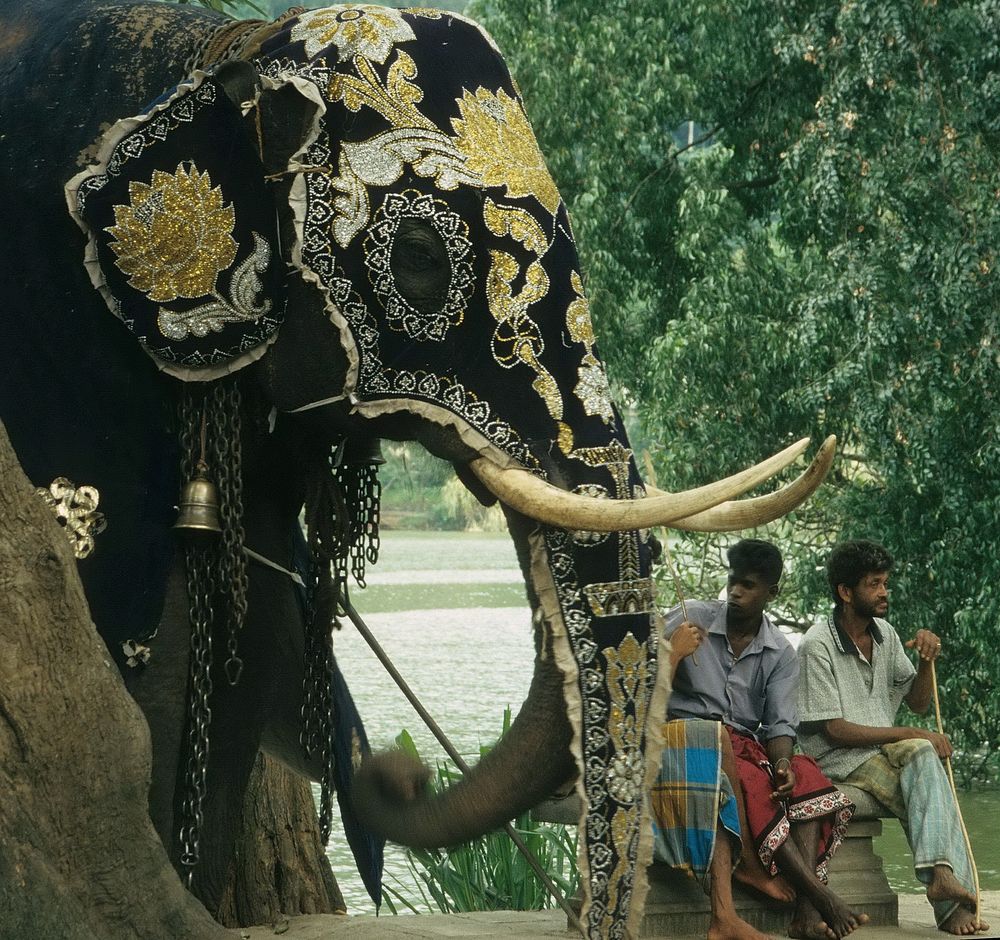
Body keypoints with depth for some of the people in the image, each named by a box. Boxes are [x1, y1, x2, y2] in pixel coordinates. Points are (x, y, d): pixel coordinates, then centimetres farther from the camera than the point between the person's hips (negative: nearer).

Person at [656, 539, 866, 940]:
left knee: (805, 776, -28)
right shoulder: (688, 619, 3)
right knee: (748, 783, -35)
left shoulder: (781, 654, 10)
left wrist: (782, 761, -20)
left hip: (746, 743, 4)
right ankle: (820, 896, -41)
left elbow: (780, 723, 2)